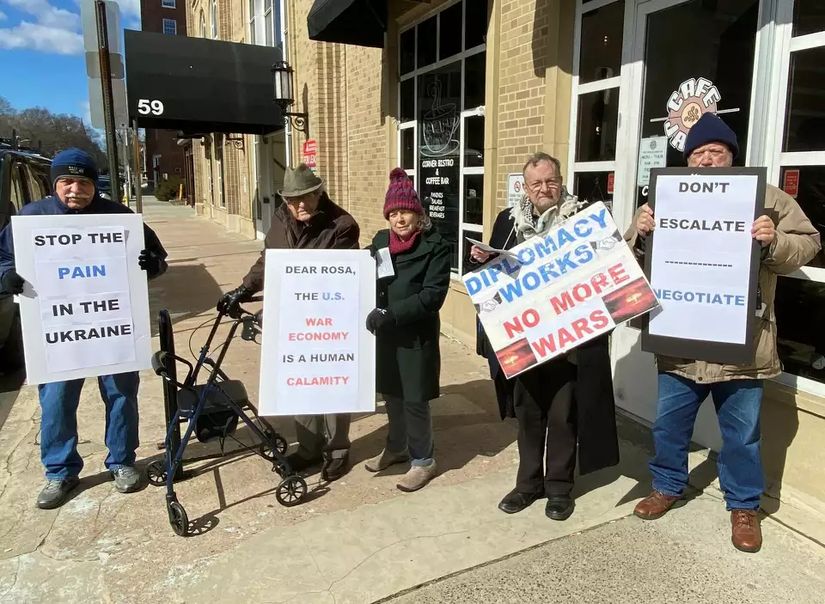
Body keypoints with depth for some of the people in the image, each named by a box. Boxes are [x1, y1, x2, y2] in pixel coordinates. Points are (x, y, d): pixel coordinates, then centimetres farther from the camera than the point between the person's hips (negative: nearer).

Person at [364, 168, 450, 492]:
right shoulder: (380, 241, 6)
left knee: (414, 400, 3)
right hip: (384, 333, 5)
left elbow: (433, 294, -18)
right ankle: (396, 447, 39)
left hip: (417, 335, -5)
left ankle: (423, 460, 22)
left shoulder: (435, 246, -10)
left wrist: (392, 313, -26)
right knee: (391, 394, 17)